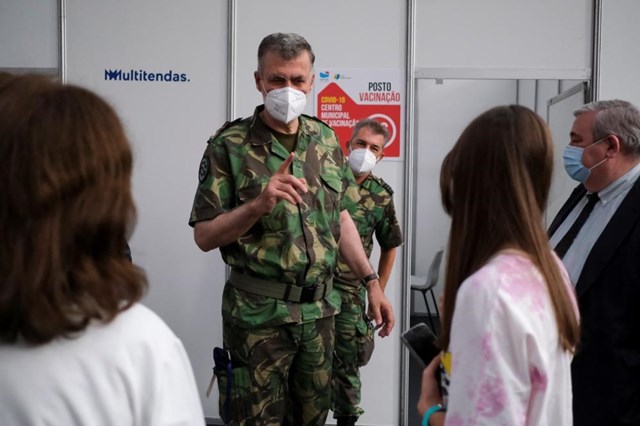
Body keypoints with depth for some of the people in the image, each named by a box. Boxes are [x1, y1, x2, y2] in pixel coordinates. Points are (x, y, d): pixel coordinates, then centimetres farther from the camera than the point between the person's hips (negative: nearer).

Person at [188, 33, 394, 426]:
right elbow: (204, 236, -10)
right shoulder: (230, 146, -9)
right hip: (258, 314, -4)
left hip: (320, 308, 5)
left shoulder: (326, 140, 6)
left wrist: (371, 282, 10)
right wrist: (258, 205, -25)